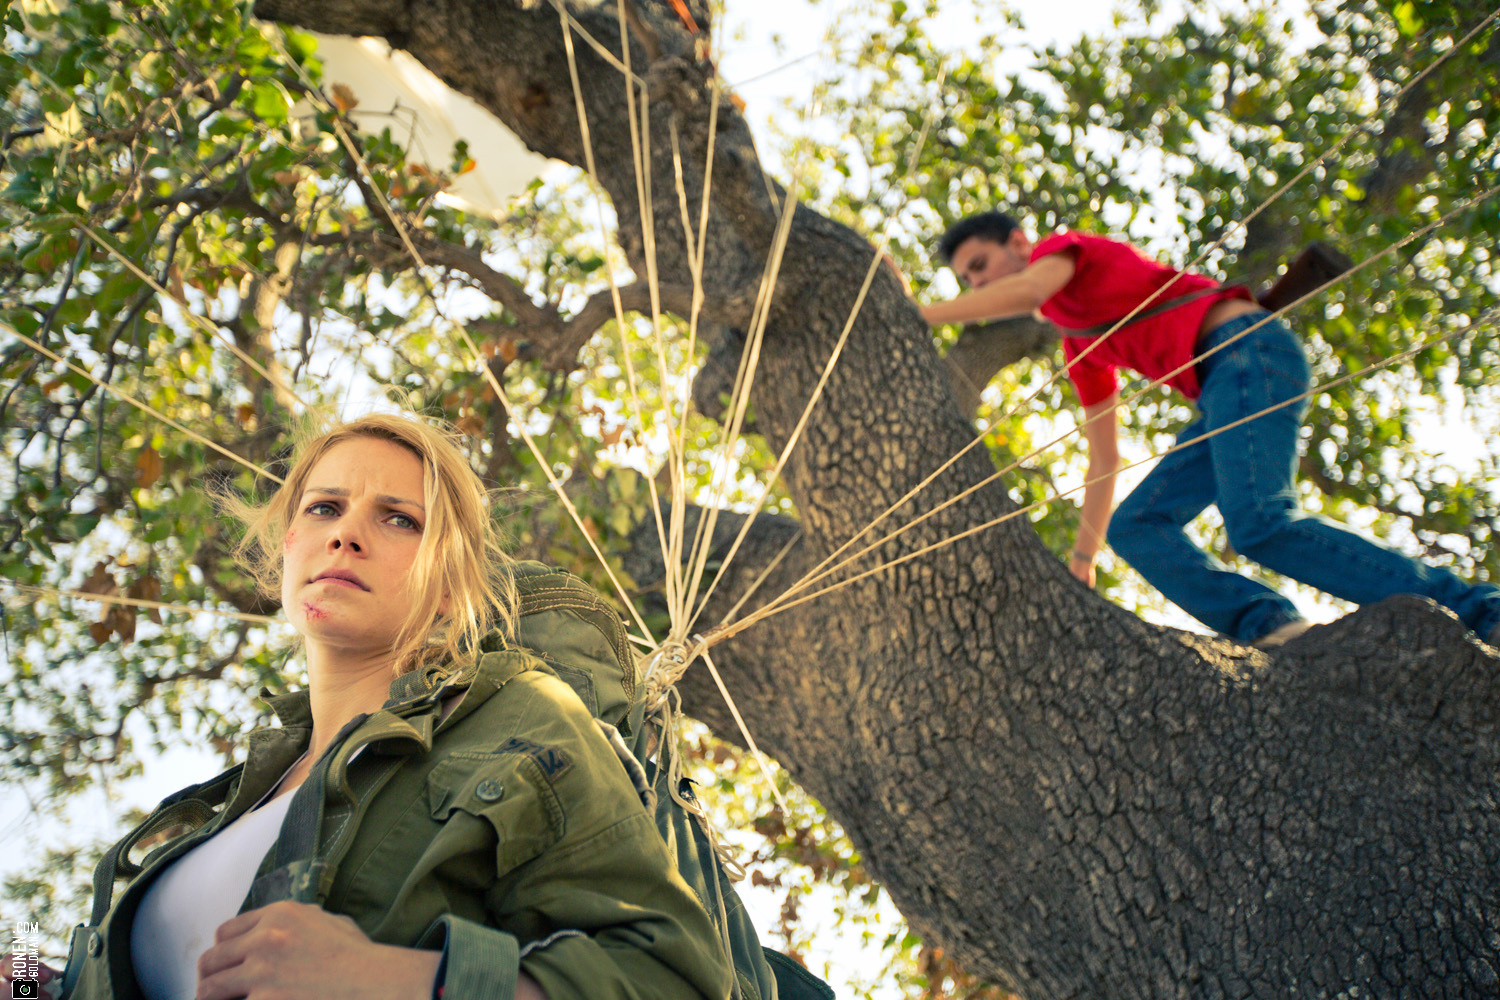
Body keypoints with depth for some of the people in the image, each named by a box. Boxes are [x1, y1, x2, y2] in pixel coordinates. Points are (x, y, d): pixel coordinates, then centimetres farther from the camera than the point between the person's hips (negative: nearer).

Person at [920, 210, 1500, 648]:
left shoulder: (1061, 247, 11)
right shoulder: (1082, 351, 33)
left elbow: (1028, 290, -13)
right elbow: (1104, 458, 34)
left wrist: (916, 318, -10)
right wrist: (1083, 560, 32)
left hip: (1249, 347, -9)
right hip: (1225, 392, 9)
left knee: (1259, 526, -27)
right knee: (1134, 526, -5)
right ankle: (1272, 628, -26)